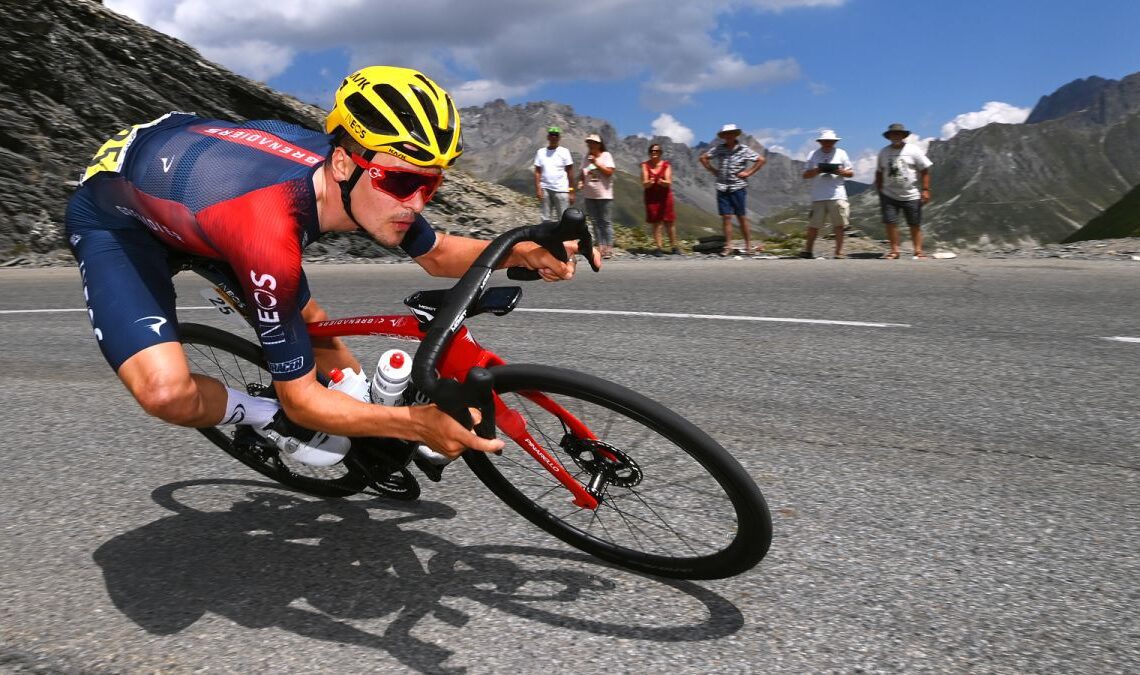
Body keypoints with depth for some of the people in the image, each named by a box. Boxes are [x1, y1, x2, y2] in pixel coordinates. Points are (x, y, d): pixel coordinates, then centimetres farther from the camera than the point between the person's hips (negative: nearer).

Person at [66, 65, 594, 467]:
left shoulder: (369, 177, -22)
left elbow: (437, 255, -3)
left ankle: (376, 405, 29)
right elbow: (301, 400, -32)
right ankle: (264, 419, 1)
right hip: (115, 215, -6)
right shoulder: (270, 235, -44)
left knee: (310, 322, 6)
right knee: (168, 393, -27)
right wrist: (418, 423, -39)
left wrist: (522, 253, -21)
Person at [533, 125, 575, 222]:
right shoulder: (541, 152, 9)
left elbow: (570, 172, 2)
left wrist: (571, 192, -3)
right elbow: (537, 172, 6)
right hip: (545, 189, 3)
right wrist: (538, 188, -6)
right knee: (546, 219, 8)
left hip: (561, 190, -2)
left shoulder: (564, 152, 3)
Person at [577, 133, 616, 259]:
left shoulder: (606, 156, -3)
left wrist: (596, 163, -18)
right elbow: (582, 173, 15)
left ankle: (609, 248, -2)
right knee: (595, 221, 6)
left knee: (606, 221, -4)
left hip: (604, 195, -5)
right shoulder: (586, 157, 9)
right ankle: (600, 246, 10)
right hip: (590, 195, 5)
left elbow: (609, 172, -14)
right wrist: (581, 181, -5)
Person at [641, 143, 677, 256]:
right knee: (656, 223, -2)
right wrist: (649, 182, -31)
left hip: (665, 196, 0)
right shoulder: (645, 165, 1)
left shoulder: (666, 165, 1)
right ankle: (658, 248, 1)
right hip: (651, 197, 0)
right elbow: (644, 184, -7)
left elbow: (669, 182, -9)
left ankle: (674, 247, 9)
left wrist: (662, 182, -32)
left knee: (669, 222, 1)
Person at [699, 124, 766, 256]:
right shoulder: (719, 149, 6)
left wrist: (748, 172, -5)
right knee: (726, 217, 1)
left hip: (738, 187, -2)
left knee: (742, 217, 1)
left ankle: (748, 245, 11)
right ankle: (728, 247, 5)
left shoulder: (744, 150, -1)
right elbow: (703, 158, 17)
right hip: (722, 188, 2)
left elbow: (761, 160, 1)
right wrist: (712, 170, 7)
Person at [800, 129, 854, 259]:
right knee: (814, 225, 2)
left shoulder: (841, 153, 11)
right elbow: (805, 175, 7)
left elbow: (851, 173, 11)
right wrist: (816, 170, -13)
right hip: (818, 197, 0)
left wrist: (840, 172, -9)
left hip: (837, 196, 0)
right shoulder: (813, 155, 10)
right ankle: (807, 250, 12)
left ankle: (839, 251, 4)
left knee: (839, 225, -2)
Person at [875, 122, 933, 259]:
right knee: (890, 222, -6)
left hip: (911, 196, -2)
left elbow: (925, 171, -3)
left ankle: (918, 250, 10)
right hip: (889, 195, 2)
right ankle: (894, 250, 3)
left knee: (915, 225, 2)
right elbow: (879, 173, 16)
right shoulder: (883, 152, 7)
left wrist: (925, 190, -10)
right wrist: (879, 191, 12)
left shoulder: (913, 150, -2)